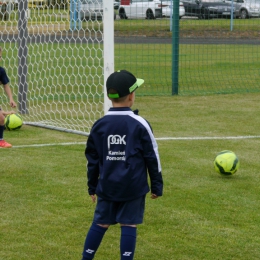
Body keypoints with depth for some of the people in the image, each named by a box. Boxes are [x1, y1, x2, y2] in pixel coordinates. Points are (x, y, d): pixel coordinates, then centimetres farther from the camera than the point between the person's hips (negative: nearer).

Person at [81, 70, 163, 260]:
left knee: (100, 223, 13)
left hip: (107, 187, 3)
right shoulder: (140, 125, -8)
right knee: (129, 225, 1)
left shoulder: (99, 125, 1)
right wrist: (157, 186, 5)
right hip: (133, 187, -3)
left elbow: (92, 160, 7)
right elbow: (152, 158, -4)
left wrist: (93, 187, 18)